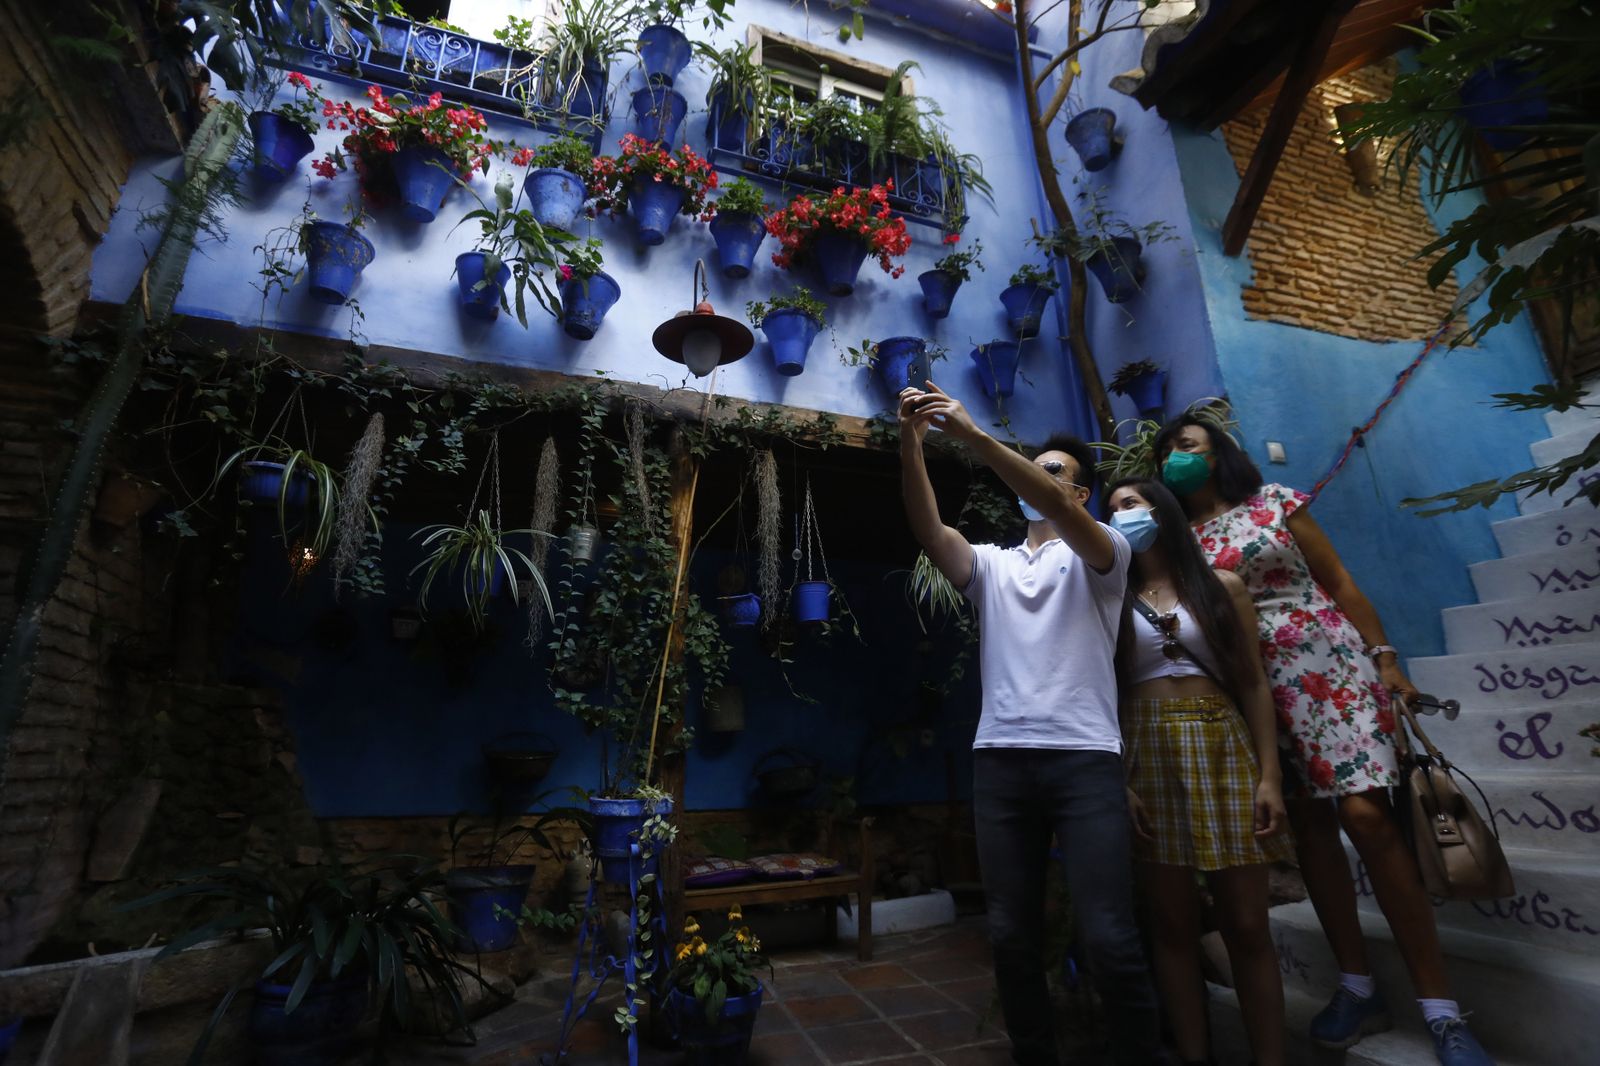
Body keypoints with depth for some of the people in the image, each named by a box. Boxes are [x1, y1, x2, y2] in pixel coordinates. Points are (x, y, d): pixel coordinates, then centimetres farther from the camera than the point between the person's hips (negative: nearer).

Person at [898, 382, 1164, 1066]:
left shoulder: (1098, 556, 7)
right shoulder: (992, 565, 17)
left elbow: (1061, 512, -16)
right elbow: (929, 530, -1)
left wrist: (973, 435, -22)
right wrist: (911, 441, -14)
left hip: (1084, 758, -3)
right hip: (999, 760, 4)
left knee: (1107, 937, -5)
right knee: (1011, 933, 9)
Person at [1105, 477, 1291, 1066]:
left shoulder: (1222, 586, 8)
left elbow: (1254, 684, 5)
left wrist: (1269, 774, -4)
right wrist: (1119, 781, -6)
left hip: (1222, 748, 0)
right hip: (1148, 755, 0)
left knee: (1246, 923, 2)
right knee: (1171, 923, 6)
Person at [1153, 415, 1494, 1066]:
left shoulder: (1274, 501, 5)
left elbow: (1340, 583, 4)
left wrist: (1385, 658, -2)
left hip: (1327, 664, -2)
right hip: (1252, 688, 2)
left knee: (1366, 815, -13)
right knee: (1307, 826, 4)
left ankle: (1440, 1009, -1)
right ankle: (1358, 988, 17)